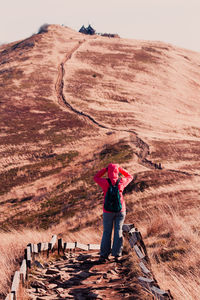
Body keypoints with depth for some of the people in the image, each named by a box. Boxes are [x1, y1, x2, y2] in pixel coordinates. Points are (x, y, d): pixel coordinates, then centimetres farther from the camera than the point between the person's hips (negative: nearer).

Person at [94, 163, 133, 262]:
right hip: (120, 210, 1)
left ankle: (104, 255, 4)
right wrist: (120, 168, 9)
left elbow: (96, 177, 9)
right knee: (118, 231, 6)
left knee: (107, 232, 6)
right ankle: (116, 254, 2)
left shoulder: (105, 183, -11)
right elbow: (130, 177, 15)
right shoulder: (121, 182, -6)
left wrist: (105, 169, 5)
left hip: (108, 211, -1)